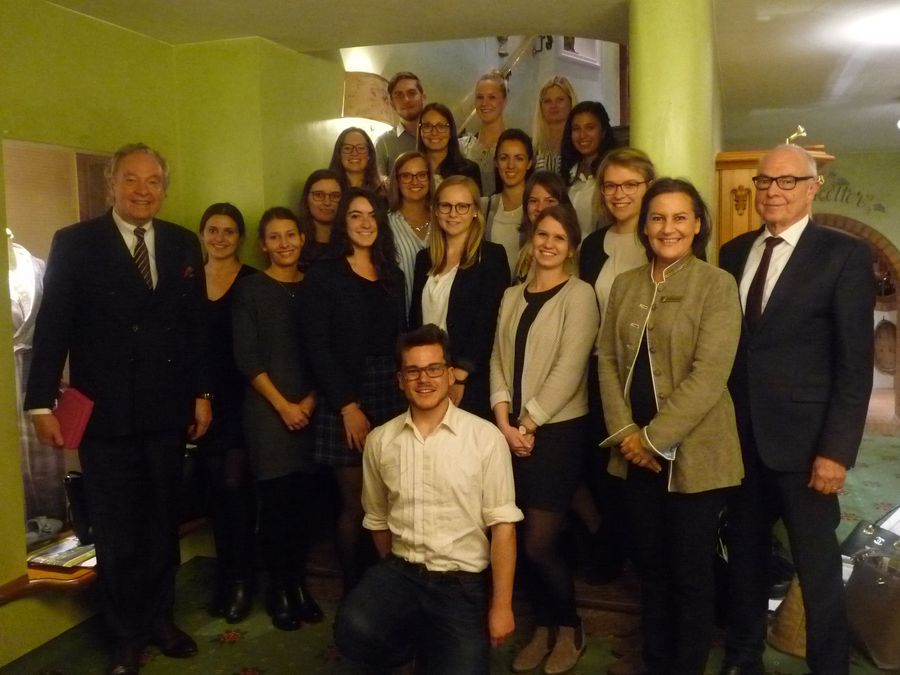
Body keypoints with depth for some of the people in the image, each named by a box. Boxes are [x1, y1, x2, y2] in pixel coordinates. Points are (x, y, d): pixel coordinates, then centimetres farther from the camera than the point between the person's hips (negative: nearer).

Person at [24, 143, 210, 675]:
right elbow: (52, 328, -5)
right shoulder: (74, 244, -3)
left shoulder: (184, 244, 5)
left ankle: (160, 618, 35)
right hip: (104, 413, -2)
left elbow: (198, 325, 6)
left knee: (163, 524, 15)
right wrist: (42, 403, -9)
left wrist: (202, 394, 5)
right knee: (115, 533, 9)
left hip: (167, 412, 3)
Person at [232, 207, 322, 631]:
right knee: (276, 500, -2)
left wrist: (311, 400, -4)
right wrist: (283, 405, -10)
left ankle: (299, 583, 18)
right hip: (267, 409, -3)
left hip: (312, 408, 3)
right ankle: (278, 589, 13)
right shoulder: (250, 289, 1)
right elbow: (246, 357, -5)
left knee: (303, 499, 4)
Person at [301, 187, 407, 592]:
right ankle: (353, 590, 18)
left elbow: (401, 340, 14)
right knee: (356, 504, 1)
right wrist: (348, 405, -13)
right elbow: (316, 345, -7)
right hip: (346, 399, -4)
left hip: (392, 397, 4)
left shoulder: (393, 276, 14)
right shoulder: (323, 275, -1)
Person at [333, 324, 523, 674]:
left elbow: (502, 525, -8)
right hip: (401, 571, 2)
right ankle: (415, 638, 9)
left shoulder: (485, 437, -8)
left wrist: (502, 605, -8)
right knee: (354, 634, -25)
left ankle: (438, 644, 19)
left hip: (464, 582, -2)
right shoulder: (379, 440, 2)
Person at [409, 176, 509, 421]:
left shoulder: (492, 256, -3)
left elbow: (487, 325, -10)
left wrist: (458, 377, -15)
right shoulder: (424, 258, 13)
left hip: (469, 385, -4)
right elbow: (415, 319, 15)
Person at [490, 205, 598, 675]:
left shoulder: (579, 295, -6)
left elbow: (568, 370, -13)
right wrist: (504, 420, -6)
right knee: (519, 541, 9)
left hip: (557, 431, -5)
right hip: (513, 433, 5)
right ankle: (543, 627, 29)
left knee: (538, 544, -4)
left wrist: (528, 424, -13)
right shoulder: (512, 296, 12)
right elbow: (499, 360, 7)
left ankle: (570, 628, 21)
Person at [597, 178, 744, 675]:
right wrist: (624, 432, -6)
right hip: (636, 452, 5)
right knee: (650, 565, 16)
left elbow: (710, 373, -15)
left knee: (690, 572, 7)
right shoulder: (625, 284, 9)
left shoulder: (717, 285, -7)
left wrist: (655, 438, -16)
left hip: (692, 452, -4)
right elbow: (607, 360, 6)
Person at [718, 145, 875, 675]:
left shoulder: (845, 255, -6)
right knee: (745, 553, 17)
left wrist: (837, 450, -14)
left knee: (818, 565, 9)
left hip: (803, 438, -4)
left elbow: (856, 363, -10)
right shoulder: (734, 252, 9)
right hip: (740, 437, 5)